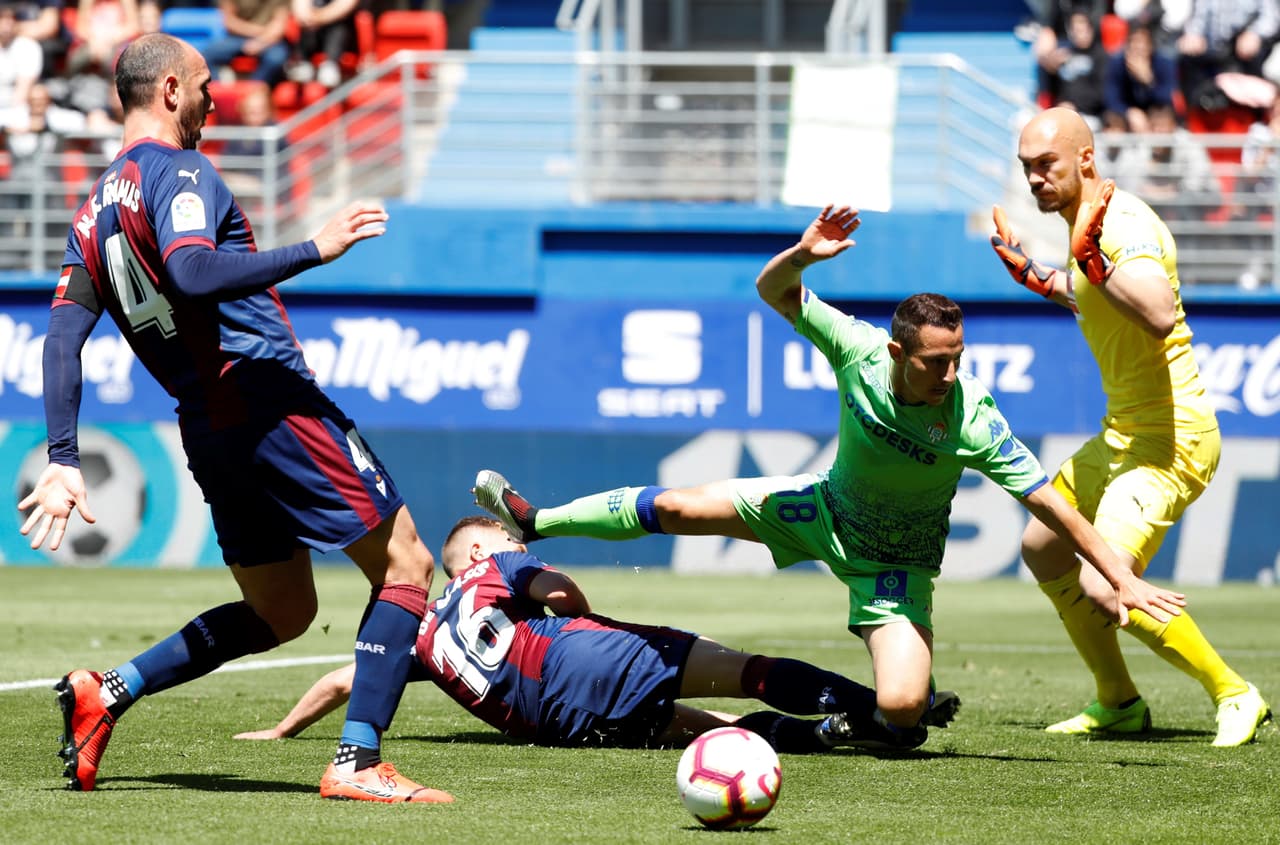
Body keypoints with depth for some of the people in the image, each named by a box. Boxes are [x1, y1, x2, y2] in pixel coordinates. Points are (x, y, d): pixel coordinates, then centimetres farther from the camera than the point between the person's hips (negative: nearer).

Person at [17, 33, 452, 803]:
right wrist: (314, 250, -23)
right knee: (406, 566, -3)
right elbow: (191, 272, -27)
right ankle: (358, 764, -12)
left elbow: (63, 335, 10)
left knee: (281, 612, 20)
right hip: (273, 400, -9)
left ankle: (108, 692, 11)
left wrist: (63, 462, 7)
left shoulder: (95, 209, 16)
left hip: (207, 429, 9)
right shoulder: (177, 170, -8)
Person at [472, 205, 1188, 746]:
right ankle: (533, 522, 31)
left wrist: (1122, 579, -36)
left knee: (901, 709, -22)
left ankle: (914, 691, 19)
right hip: (830, 509, 3)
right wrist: (803, 255, -40)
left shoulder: (972, 421, -34)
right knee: (678, 508, 7)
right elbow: (773, 291, -18)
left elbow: (1052, 504, -31)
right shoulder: (859, 350, -26)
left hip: (896, 562, -3)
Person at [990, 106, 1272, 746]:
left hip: (1171, 438, -11)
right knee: (1042, 546, 19)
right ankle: (1118, 703, 27)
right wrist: (1033, 275, 28)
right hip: (1124, 433, 11)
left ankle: (1235, 696, -8)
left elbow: (1160, 315, -37)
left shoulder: (1124, 224, -19)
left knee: (1104, 584, -22)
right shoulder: (1087, 223, 11)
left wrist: (1094, 262, -37)